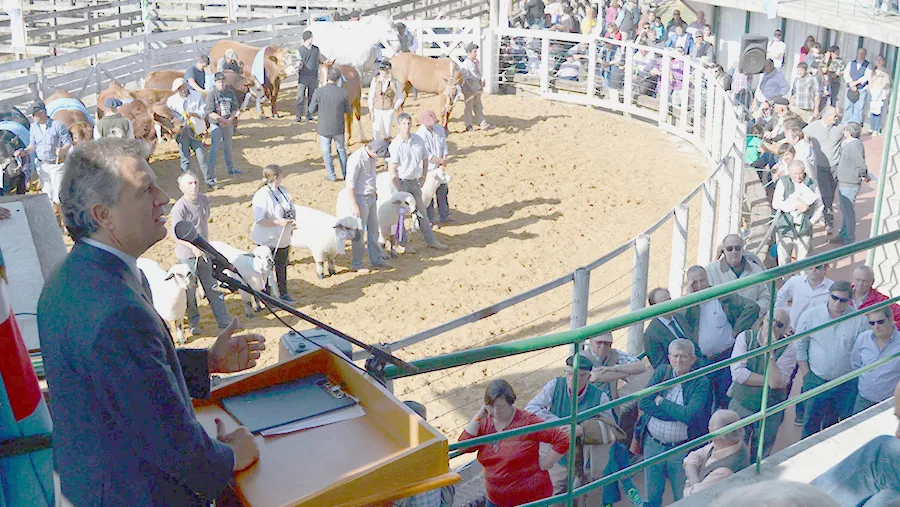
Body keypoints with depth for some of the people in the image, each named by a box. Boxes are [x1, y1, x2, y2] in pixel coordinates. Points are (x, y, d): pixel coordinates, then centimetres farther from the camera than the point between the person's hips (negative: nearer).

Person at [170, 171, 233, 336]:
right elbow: (178, 236, -22)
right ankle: (194, 323, 24)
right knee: (190, 290, 7)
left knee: (213, 287, 12)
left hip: (204, 252, 6)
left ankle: (224, 321, 19)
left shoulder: (204, 200, 1)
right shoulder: (179, 208, -20)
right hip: (187, 255, -6)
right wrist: (193, 246, -36)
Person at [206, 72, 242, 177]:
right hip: (216, 125, -5)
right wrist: (223, 120, -21)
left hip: (229, 124, 5)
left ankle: (231, 168, 32)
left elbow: (235, 108, 4)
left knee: (228, 147, 19)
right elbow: (210, 112, -16)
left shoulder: (231, 93, 3)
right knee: (215, 148, -7)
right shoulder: (211, 94, -12)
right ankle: (211, 171, -2)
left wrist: (230, 119, -14)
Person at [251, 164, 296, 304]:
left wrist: (291, 224, -4)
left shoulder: (284, 191, 4)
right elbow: (259, 220, -26)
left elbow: (291, 210, 15)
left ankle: (283, 293, 35)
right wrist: (279, 222, -29)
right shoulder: (261, 196, -21)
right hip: (267, 240, -7)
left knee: (282, 266, 20)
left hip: (283, 239, 7)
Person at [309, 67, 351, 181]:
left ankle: (331, 175, 23)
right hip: (338, 128, 1)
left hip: (324, 128, -1)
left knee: (326, 151, 17)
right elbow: (347, 110, -1)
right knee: (341, 150, 21)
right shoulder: (343, 93, -14)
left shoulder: (318, 92, -17)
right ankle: (346, 173, 30)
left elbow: (312, 110, -7)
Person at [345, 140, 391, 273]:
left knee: (373, 230, 16)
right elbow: (350, 184, -21)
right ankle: (356, 264, 12)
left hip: (371, 197, 8)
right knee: (359, 232, 1)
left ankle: (376, 259, 28)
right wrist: (354, 206, -20)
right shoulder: (356, 159, -22)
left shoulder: (372, 157, 3)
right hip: (360, 198, -8)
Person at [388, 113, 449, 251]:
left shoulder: (418, 140, 1)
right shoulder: (395, 145, -16)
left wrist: (423, 177, 9)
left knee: (421, 211, 14)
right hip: (401, 182, -5)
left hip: (415, 181, 5)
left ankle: (430, 240, 23)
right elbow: (392, 170, -18)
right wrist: (400, 190, -19)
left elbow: (425, 159, 16)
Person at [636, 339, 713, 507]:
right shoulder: (661, 372, 2)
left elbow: (689, 415, -22)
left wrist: (661, 401, -13)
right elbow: (643, 403, -10)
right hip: (653, 445, 3)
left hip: (682, 450, -3)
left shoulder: (701, 382, -8)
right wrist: (677, 413, -15)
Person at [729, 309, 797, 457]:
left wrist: (770, 352, -26)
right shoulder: (745, 337, -9)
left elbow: (776, 382, -22)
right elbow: (738, 373, -19)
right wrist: (770, 380, -18)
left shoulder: (789, 348, -11)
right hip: (741, 405, 0)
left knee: (761, 456, 16)